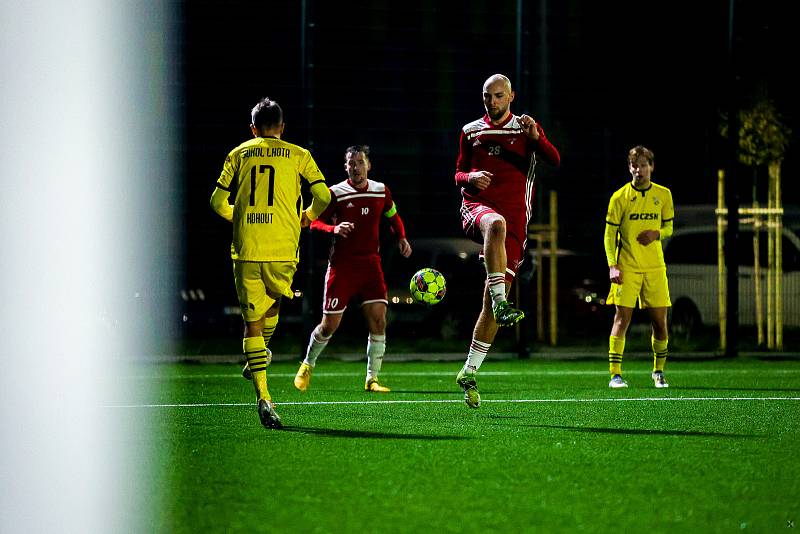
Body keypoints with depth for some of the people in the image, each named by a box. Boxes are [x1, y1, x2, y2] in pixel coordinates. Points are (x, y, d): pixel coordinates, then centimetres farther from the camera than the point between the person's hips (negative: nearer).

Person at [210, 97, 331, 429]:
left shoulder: (238, 154, 11)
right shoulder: (298, 156, 8)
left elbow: (218, 201, 8)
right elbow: (323, 196, 1)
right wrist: (307, 216, 22)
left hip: (246, 251, 0)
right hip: (283, 251, 0)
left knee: (252, 322, 0)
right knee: (273, 301, 30)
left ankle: (262, 395, -11)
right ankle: (261, 357, 38)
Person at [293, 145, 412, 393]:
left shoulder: (381, 191, 7)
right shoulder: (335, 193, -5)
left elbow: (393, 216, 24)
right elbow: (315, 222, -5)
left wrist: (401, 237, 8)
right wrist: (334, 229, -24)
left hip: (371, 263, 3)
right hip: (342, 266, -3)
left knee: (378, 320, -9)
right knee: (330, 324, -1)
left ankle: (372, 378, -1)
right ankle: (308, 365, 25)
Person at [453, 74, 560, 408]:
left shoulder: (526, 128, 8)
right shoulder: (471, 132, 15)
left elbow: (554, 160, -6)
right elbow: (459, 174, 21)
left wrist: (536, 137, -26)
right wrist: (470, 177, -4)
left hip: (515, 221, 1)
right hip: (477, 206, 0)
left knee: (492, 303, -2)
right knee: (496, 223, -41)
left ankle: (470, 373, 7)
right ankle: (501, 303, -49)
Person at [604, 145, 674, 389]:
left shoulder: (663, 195, 5)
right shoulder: (619, 197, -3)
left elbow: (669, 226, 15)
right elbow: (609, 234, -1)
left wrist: (657, 233, -9)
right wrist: (612, 265, -11)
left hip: (655, 267, 3)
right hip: (627, 267, -3)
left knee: (660, 321, 3)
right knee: (622, 318, -9)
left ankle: (658, 372, 21)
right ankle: (615, 374, -8)